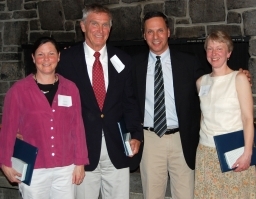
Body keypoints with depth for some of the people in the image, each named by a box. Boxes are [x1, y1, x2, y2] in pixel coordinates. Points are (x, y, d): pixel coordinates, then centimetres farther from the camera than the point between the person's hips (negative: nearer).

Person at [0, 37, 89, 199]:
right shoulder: (19, 90, -6)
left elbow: (77, 127, 4)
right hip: (33, 169, -2)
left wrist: (80, 162, 3)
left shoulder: (70, 88, 2)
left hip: (66, 168, 2)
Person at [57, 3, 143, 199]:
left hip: (117, 148, 2)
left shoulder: (122, 60, 6)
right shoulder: (67, 59, -2)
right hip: (82, 146, -2)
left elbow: (129, 101, 8)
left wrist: (136, 134, -2)